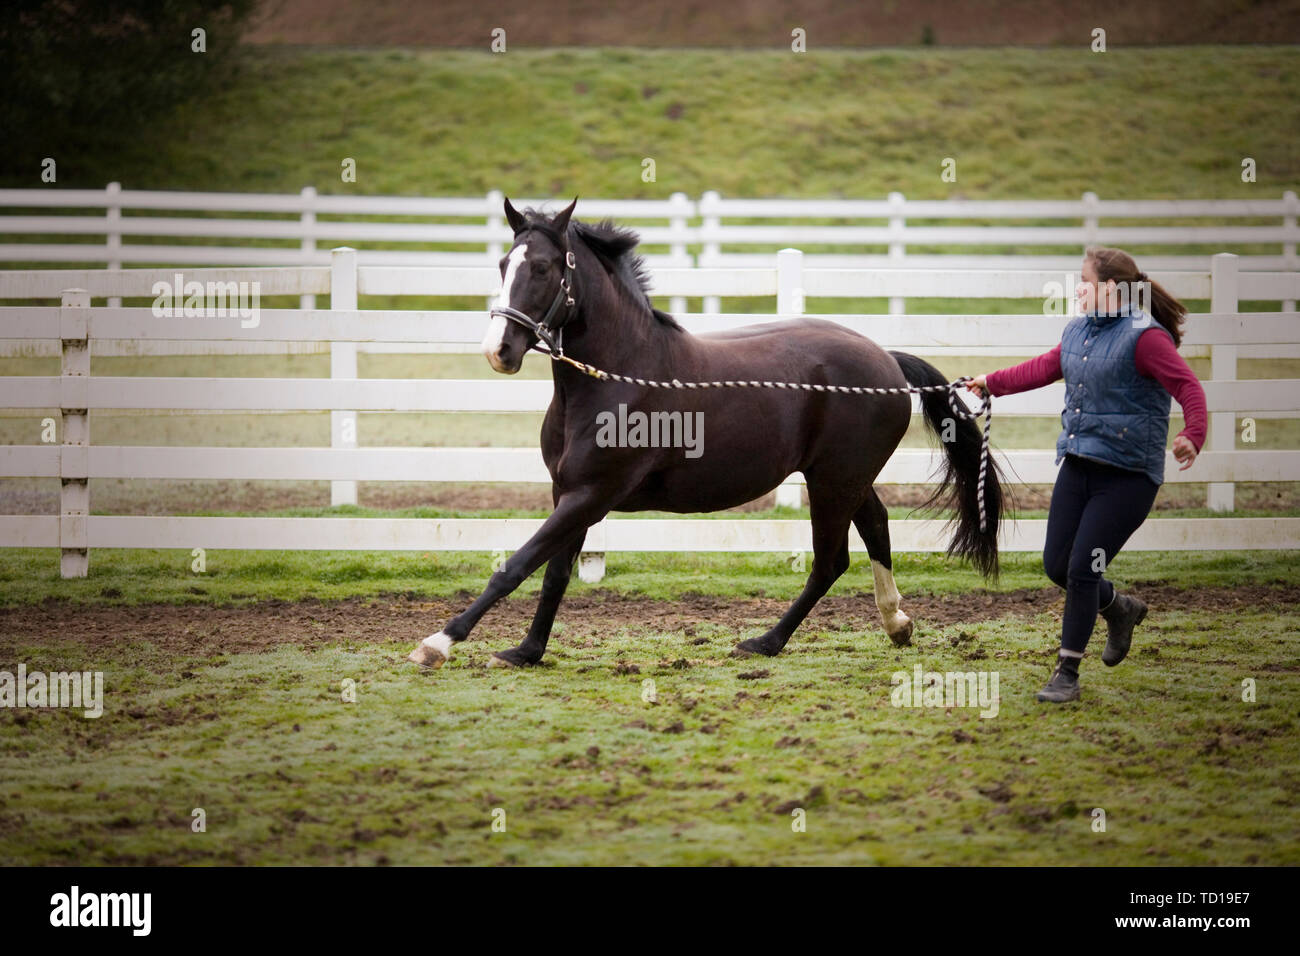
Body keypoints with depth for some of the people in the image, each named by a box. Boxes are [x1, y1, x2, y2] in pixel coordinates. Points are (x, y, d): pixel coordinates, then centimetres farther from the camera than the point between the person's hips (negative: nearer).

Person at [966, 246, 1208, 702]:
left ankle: (1067, 673, 3)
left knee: (1082, 570, -9)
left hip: (1126, 476, -8)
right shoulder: (1078, 330, 10)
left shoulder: (1144, 337, -15)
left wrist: (1192, 435, -40)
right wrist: (992, 383, 30)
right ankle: (1120, 608, 38)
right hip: (1078, 467, 8)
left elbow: (1188, 386, -23)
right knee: (1056, 565, 9)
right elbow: (1044, 368, 26)